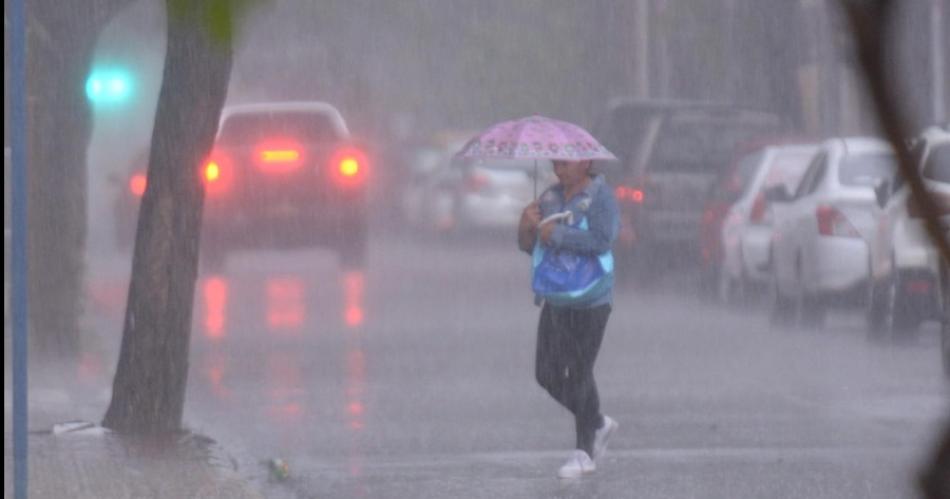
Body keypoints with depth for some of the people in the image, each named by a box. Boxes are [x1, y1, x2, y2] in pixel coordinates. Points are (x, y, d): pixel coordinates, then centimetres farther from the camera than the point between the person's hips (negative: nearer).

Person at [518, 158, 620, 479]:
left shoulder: (600, 197, -10)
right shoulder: (550, 197, 11)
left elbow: (601, 240, -25)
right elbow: (529, 246, 13)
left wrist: (557, 235, -19)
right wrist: (526, 227, -9)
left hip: (589, 302, -8)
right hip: (556, 301, 8)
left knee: (579, 374, -7)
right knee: (548, 374, 8)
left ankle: (584, 453, 1)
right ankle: (599, 425, 27)